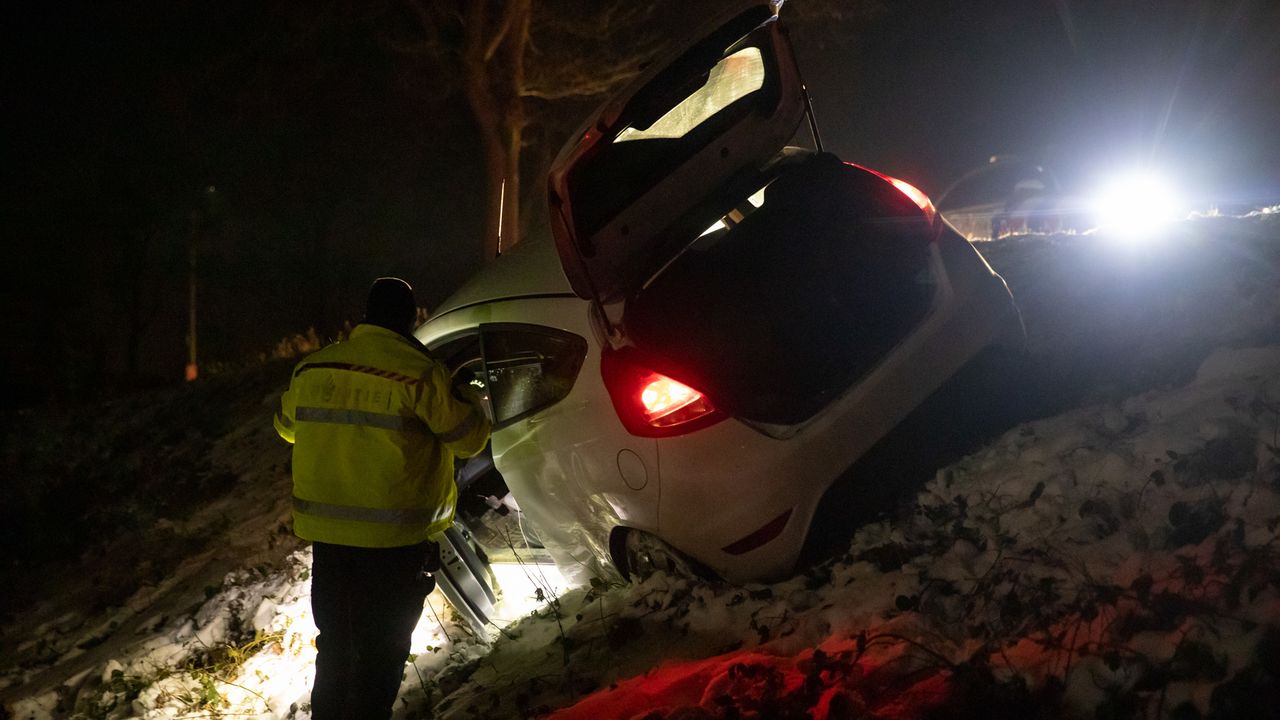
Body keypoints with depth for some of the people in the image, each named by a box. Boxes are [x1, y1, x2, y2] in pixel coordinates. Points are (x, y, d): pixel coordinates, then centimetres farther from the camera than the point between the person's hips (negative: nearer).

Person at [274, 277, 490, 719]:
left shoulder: (311, 368, 4)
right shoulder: (418, 374, -13)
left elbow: (288, 426, 21)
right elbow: (469, 438, -6)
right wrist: (467, 400, 14)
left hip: (325, 534, 5)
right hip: (393, 538, -5)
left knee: (335, 644, 19)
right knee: (381, 654, 6)